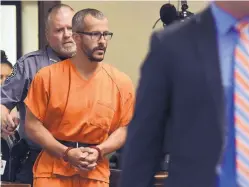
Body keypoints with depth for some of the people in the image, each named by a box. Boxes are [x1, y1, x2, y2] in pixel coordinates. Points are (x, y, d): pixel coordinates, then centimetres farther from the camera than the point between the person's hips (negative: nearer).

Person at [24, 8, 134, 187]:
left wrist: (98, 152, -13)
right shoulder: (48, 77, -2)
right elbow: (33, 125, -1)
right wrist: (66, 153, -12)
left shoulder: (121, 82, 2)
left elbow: (123, 129, 5)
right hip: (52, 171, -1)